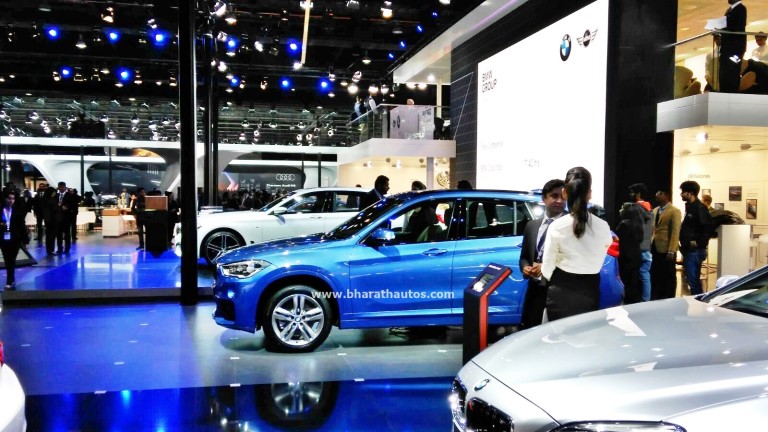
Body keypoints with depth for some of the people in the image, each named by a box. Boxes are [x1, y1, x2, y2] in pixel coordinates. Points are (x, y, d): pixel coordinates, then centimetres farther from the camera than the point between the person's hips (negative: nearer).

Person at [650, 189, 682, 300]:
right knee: (655, 276, 10)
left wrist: (671, 251, -19)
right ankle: (655, 300, 19)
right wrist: (650, 245, 9)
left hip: (667, 250, -6)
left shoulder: (674, 211, -6)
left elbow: (675, 232, -13)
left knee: (668, 276, 5)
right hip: (655, 249, 6)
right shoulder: (655, 210, 16)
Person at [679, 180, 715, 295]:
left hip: (695, 250, -10)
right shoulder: (689, 207, 15)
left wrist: (699, 242, -18)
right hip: (688, 250, 10)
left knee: (693, 280, -8)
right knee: (691, 279, 14)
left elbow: (709, 226, -22)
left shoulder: (699, 207, -13)